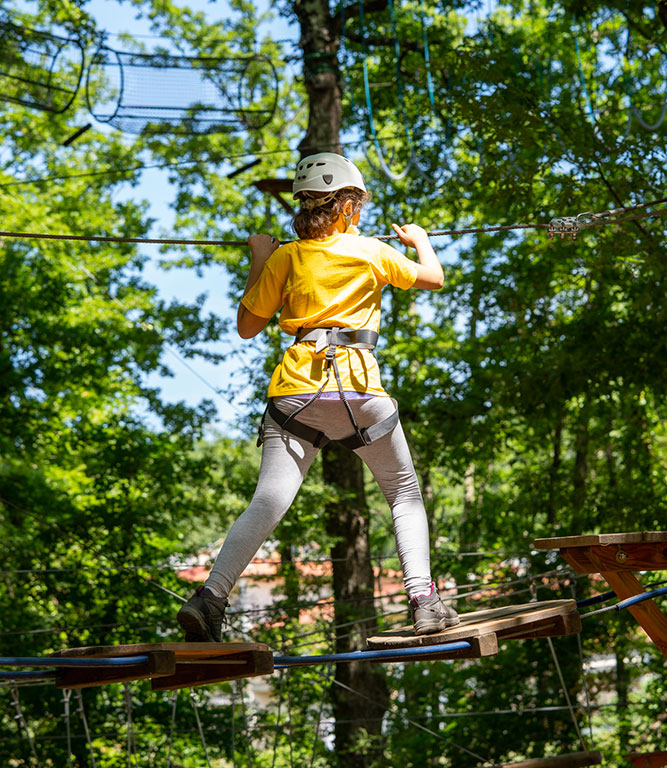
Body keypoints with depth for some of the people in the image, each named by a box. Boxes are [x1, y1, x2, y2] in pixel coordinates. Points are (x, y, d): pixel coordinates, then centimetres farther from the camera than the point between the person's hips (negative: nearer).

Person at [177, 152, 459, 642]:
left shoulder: (284, 258, 10)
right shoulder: (370, 252, 7)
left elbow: (247, 326, 16)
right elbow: (434, 278, 22)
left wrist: (258, 262, 24)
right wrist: (419, 239, 42)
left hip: (296, 388, 2)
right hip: (358, 387, -2)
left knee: (268, 505, -7)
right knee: (405, 493, 16)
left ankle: (210, 599, -23)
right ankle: (423, 601, 8)